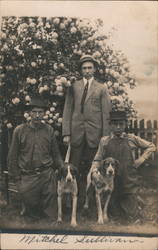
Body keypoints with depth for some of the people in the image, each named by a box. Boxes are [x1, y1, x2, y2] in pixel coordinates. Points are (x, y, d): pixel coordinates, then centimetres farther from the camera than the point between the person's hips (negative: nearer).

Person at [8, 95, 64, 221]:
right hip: (27, 176, -1)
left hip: (47, 174, 1)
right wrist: (16, 177, 2)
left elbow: (56, 153, 12)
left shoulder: (49, 130, 5)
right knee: (30, 204, -5)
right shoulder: (19, 130, -1)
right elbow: (12, 156, 4)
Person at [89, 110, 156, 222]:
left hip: (130, 182, -1)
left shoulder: (132, 139, -4)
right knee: (115, 213, 14)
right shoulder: (104, 141, -2)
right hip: (112, 183, 1)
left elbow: (151, 146, 8)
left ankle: (137, 200, 35)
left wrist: (140, 160, -1)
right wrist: (94, 169, -19)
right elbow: (98, 159, 1)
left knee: (132, 217, 6)